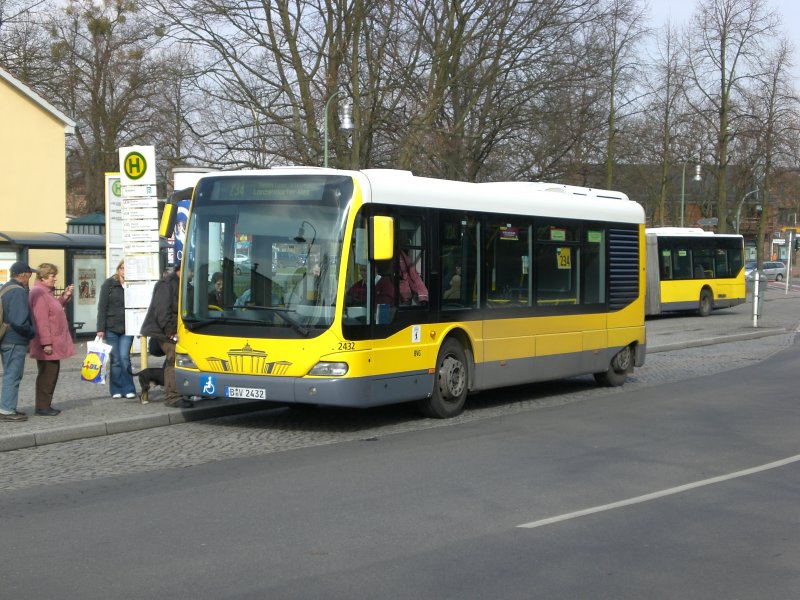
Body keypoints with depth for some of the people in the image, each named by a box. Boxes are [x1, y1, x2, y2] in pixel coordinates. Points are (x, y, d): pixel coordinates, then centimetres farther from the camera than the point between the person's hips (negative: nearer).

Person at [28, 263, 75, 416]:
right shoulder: (39, 293, -17)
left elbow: (54, 308, 27)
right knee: (47, 375, -5)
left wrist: (65, 296, 12)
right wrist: (46, 343, -25)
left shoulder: (46, 292, 16)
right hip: (47, 346, -10)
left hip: (54, 343, 10)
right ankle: (42, 407, 1)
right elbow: (41, 320, -23)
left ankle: (46, 405, 20)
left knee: (52, 374, 14)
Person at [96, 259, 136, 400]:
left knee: (124, 358, -6)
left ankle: (128, 389, 2)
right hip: (111, 328, 0)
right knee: (115, 360, 3)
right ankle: (116, 390, 11)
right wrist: (100, 329, -7)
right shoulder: (109, 284, 1)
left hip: (127, 328, 0)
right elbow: (102, 308, -1)